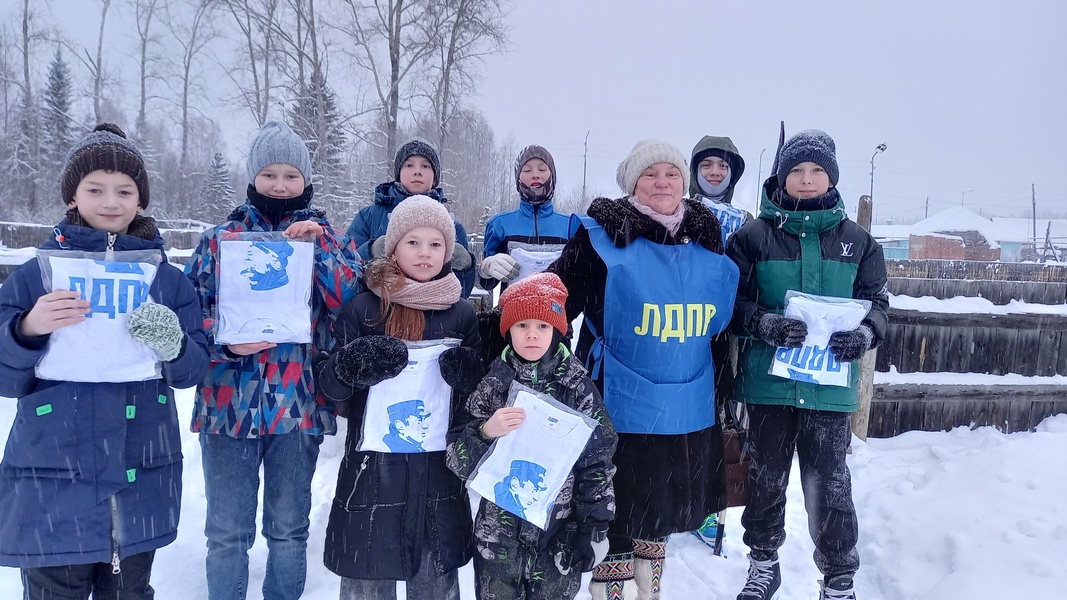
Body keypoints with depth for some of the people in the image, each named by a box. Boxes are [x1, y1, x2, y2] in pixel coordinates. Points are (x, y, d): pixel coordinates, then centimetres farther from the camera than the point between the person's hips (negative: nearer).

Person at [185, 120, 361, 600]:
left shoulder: (329, 238, 6)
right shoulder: (220, 238, 5)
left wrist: (318, 248, -15)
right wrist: (226, 341, -16)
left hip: (299, 405, 0)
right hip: (229, 403, 0)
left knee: (289, 529, 14)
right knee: (227, 533, 10)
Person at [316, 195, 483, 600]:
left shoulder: (462, 313, 5)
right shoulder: (363, 308, -1)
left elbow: (482, 392, 12)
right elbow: (328, 385, 0)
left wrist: (467, 373, -10)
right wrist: (355, 364, -20)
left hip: (440, 464, 2)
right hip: (373, 463, -2)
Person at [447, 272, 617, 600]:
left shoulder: (578, 388, -6)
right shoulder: (491, 385, -4)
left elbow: (598, 463, -1)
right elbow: (458, 463, -4)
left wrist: (594, 528, -3)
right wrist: (485, 432, -22)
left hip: (560, 539, -1)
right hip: (497, 539, 1)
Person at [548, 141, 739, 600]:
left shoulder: (709, 246, 6)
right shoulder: (604, 237, -9)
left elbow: (724, 325, 17)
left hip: (688, 414, 5)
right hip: (619, 410, -5)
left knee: (662, 510, 20)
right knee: (618, 514, 5)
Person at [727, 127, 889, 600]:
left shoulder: (856, 240, 7)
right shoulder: (754, 236, 0)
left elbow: (876, 301, 10)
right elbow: (732, 301, -2)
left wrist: (863, 335, -11)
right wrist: (767, 324, -20)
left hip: (831, 383, 1)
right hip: (768, 379, 0)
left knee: (828, 483, 4)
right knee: (766, 476, 13)